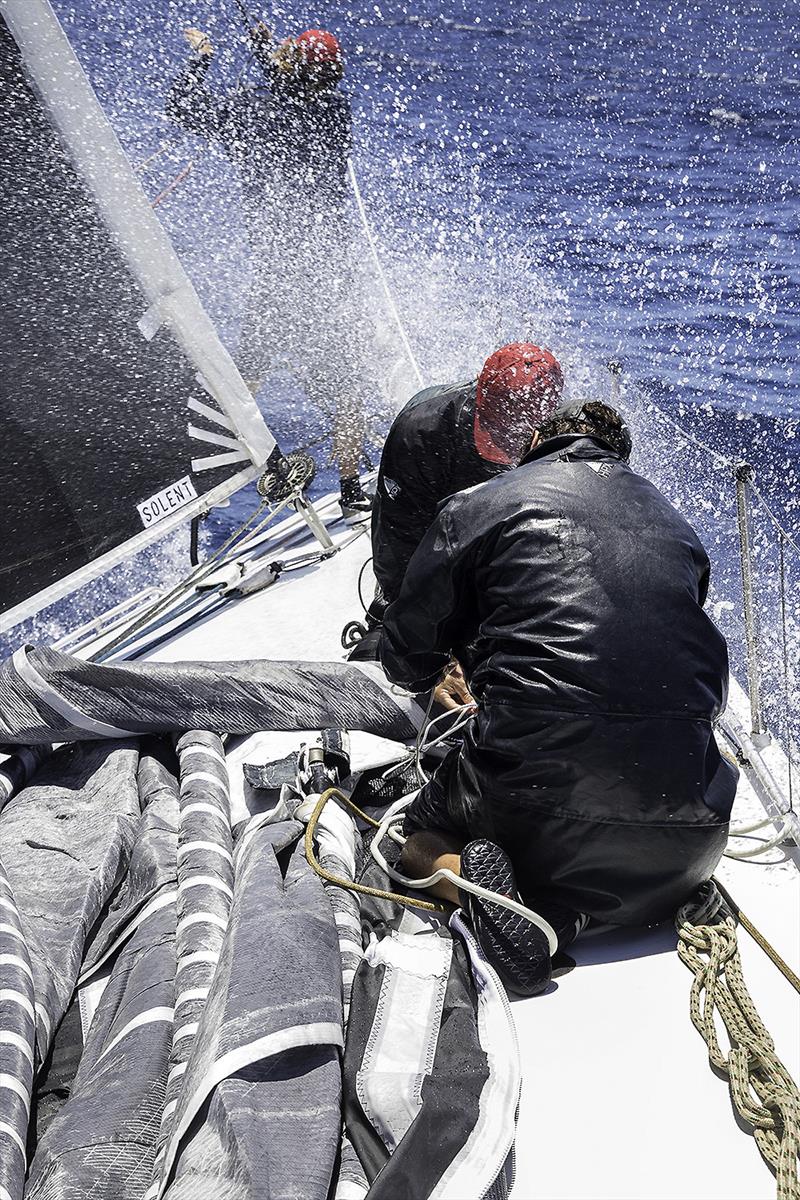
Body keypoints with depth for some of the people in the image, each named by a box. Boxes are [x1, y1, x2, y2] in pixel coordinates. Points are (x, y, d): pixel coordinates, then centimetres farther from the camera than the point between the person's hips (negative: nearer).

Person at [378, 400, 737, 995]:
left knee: (422, 843, 29)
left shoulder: (478, 506, 6)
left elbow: (406, 659, 11)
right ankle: (561, 903, 2)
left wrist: (438, 678, 37)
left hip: (531, 781, -1)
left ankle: (483, 885, -8)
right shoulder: (676, 524, 18)